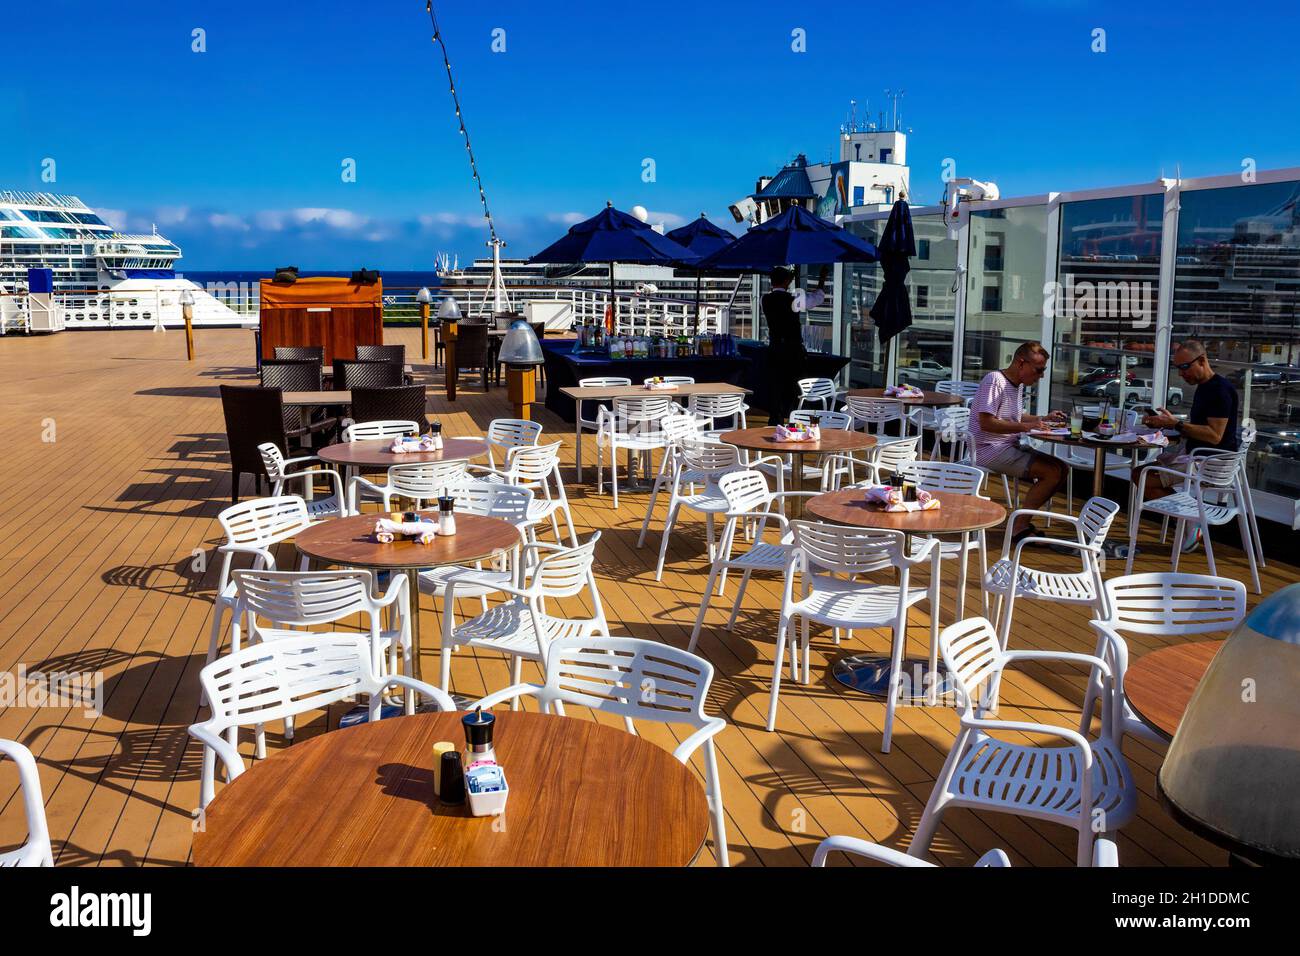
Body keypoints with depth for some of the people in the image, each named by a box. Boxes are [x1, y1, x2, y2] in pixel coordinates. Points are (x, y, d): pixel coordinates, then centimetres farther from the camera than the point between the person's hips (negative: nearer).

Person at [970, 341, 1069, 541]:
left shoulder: (1018, 385, 15)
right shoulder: (994, 380, -14)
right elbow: (986, 423, -22)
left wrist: (1044, 419, 11)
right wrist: (1026, 426, -23)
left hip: (1010, 448, 10)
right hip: (989, 450, -10)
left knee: (1061, 469, 0)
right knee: (1052, 472, -19)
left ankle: (1023, 519, 2)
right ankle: (1019, 527, -10)